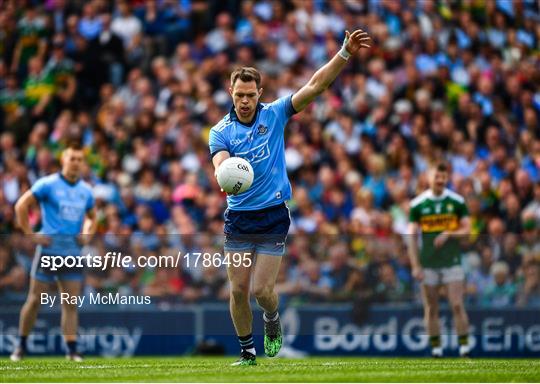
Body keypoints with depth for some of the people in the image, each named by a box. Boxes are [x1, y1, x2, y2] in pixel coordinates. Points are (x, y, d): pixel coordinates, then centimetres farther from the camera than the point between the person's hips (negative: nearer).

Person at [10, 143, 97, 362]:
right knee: (35, 300, 0)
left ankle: (71, 349, -2)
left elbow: (91, 217, 26)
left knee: (71, 303, -2)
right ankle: (21, 346, 12)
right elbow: (21, 206, -5)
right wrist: (31, 235, -9)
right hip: (49, 249, -4)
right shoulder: (48, 184, -5)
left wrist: (87, 235, 7)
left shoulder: (86, 191, 10)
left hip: (73, 252, 4)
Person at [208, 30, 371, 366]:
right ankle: (248, 351, 18)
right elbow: (220, 165, -20)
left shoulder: (274, 115, -2)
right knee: (238, 290, 1)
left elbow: (316, 85, -8)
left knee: (262, 289, -6)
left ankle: (272, 321, 27)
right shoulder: (221, 132, -3)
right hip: (238, 219, 1)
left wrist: (346, 52, -17)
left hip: (273, 217, -1)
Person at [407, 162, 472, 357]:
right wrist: (415, 266, -5)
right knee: (431, 309, 3)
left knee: (457, 306, -8)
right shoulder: (417, 204, 2)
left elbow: (466, 229, 4)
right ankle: (436, 349, 10)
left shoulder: (457, 201, 2)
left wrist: (449, 234, -16)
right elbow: (412, 236, 2)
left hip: (452, 261, -1)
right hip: (428, 264, 1)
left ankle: (464, 347, -3)